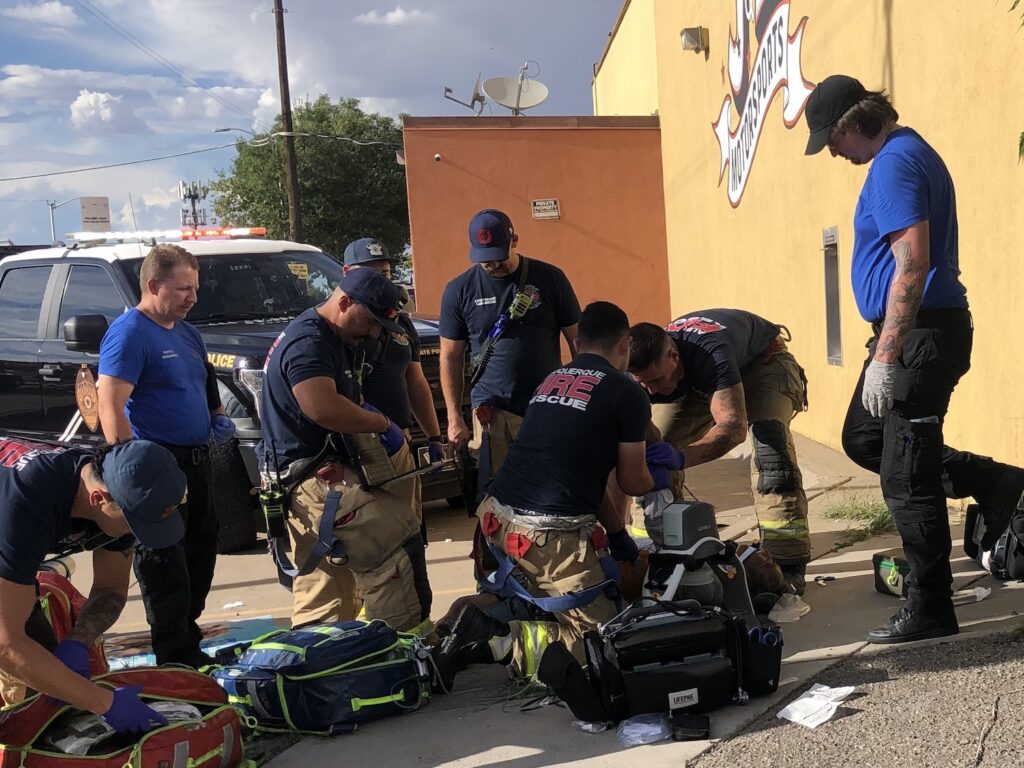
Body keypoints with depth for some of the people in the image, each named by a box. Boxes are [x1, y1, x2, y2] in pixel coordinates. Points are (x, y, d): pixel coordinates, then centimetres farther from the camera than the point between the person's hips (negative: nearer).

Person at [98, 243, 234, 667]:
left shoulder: (187, 333, 15)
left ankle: (189, 644, 31)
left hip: (195, 461, 9)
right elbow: (110, 406, -22)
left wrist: (218, 417, 8)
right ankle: (176, 662, 6)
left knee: (200, 558, 17)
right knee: (165, 567, -4)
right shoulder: (129, 333, -12)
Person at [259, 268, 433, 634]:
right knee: (399, 539, -17)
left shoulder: (334, 340, 17)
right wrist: (381, 422, -21)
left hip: (311, 481, 11)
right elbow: (322, 407, -34)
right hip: (316, 479, -11)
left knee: (324, 584, 15)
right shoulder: (308, 342, -17)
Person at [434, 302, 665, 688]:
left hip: (497, 515, 8)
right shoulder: (626, 392, -1)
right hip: (548, 533, -8)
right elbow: (632, 482, 8)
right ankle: (494, 642, -13)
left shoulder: (551, 380, 19)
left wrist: (617, 532, 31)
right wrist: (659, 478, 32)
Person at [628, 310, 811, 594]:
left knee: (769, 438, -31)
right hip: (696, 382, 5)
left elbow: (734, 426, -51)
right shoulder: (646, 364, -28)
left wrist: (681, 459, -65)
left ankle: (787, 564, -27)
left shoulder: (710, 353, -45)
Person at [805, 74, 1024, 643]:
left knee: (906, 477, -4)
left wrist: (885, 359, -26)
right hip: (909, 331, 11)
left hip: (920, 334, -11)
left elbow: (912, 265, -25)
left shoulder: (894, 164, -16)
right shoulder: (908, 152, 17)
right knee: (863, 439, 19)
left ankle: (929, 613, 7)